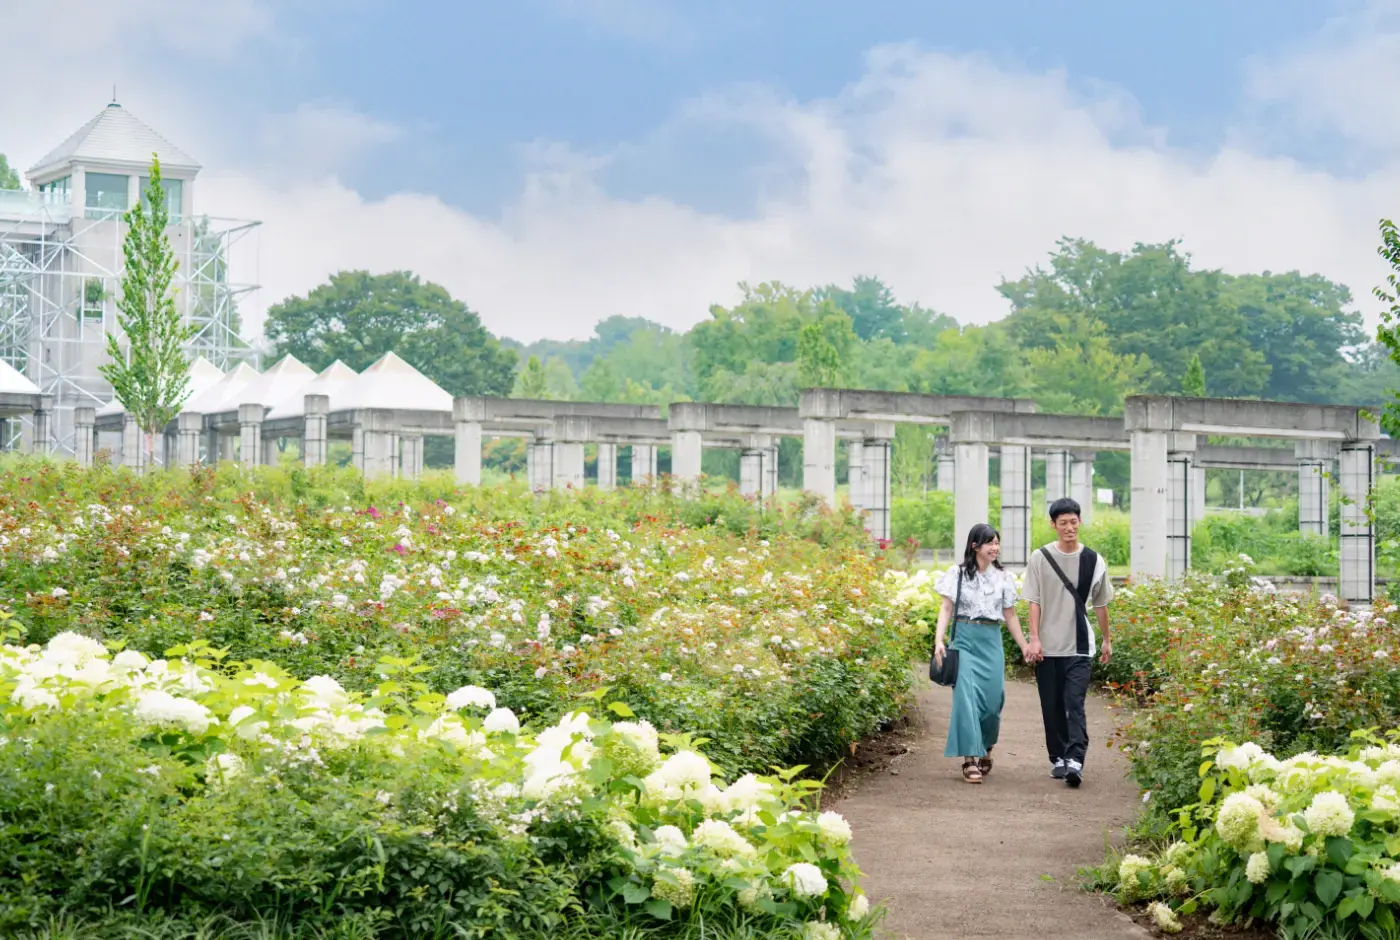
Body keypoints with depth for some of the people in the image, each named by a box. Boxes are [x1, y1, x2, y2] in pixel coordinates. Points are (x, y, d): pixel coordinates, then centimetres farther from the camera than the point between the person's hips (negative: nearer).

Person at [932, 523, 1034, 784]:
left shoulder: (1002, 577, 10)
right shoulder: (958, 574, 1)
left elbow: (1010, 616, 15)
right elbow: (946, 609, -2)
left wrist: (1025, 646, 11)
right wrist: (939, 640, -14)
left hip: (992, 642, 3)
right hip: (965, 639, -3)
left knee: (993, 698, 0)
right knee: (967, 696, -13)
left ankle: (985, 749, 26)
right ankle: (970, 759, -15)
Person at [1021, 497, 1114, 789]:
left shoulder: (1092, 560, 4)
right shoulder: (1041, 558, 0)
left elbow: (1100, 604, 13)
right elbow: (1034, 601, 0)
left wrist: (1106, 640, 16)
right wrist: (1034, 639, -8)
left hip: (1079, 646, -1)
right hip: (1047, 647, 1)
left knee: (1075, 704, -12)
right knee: (1052, 706, 6)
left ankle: (1075, 760, -20)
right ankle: (1058, 759, 18)